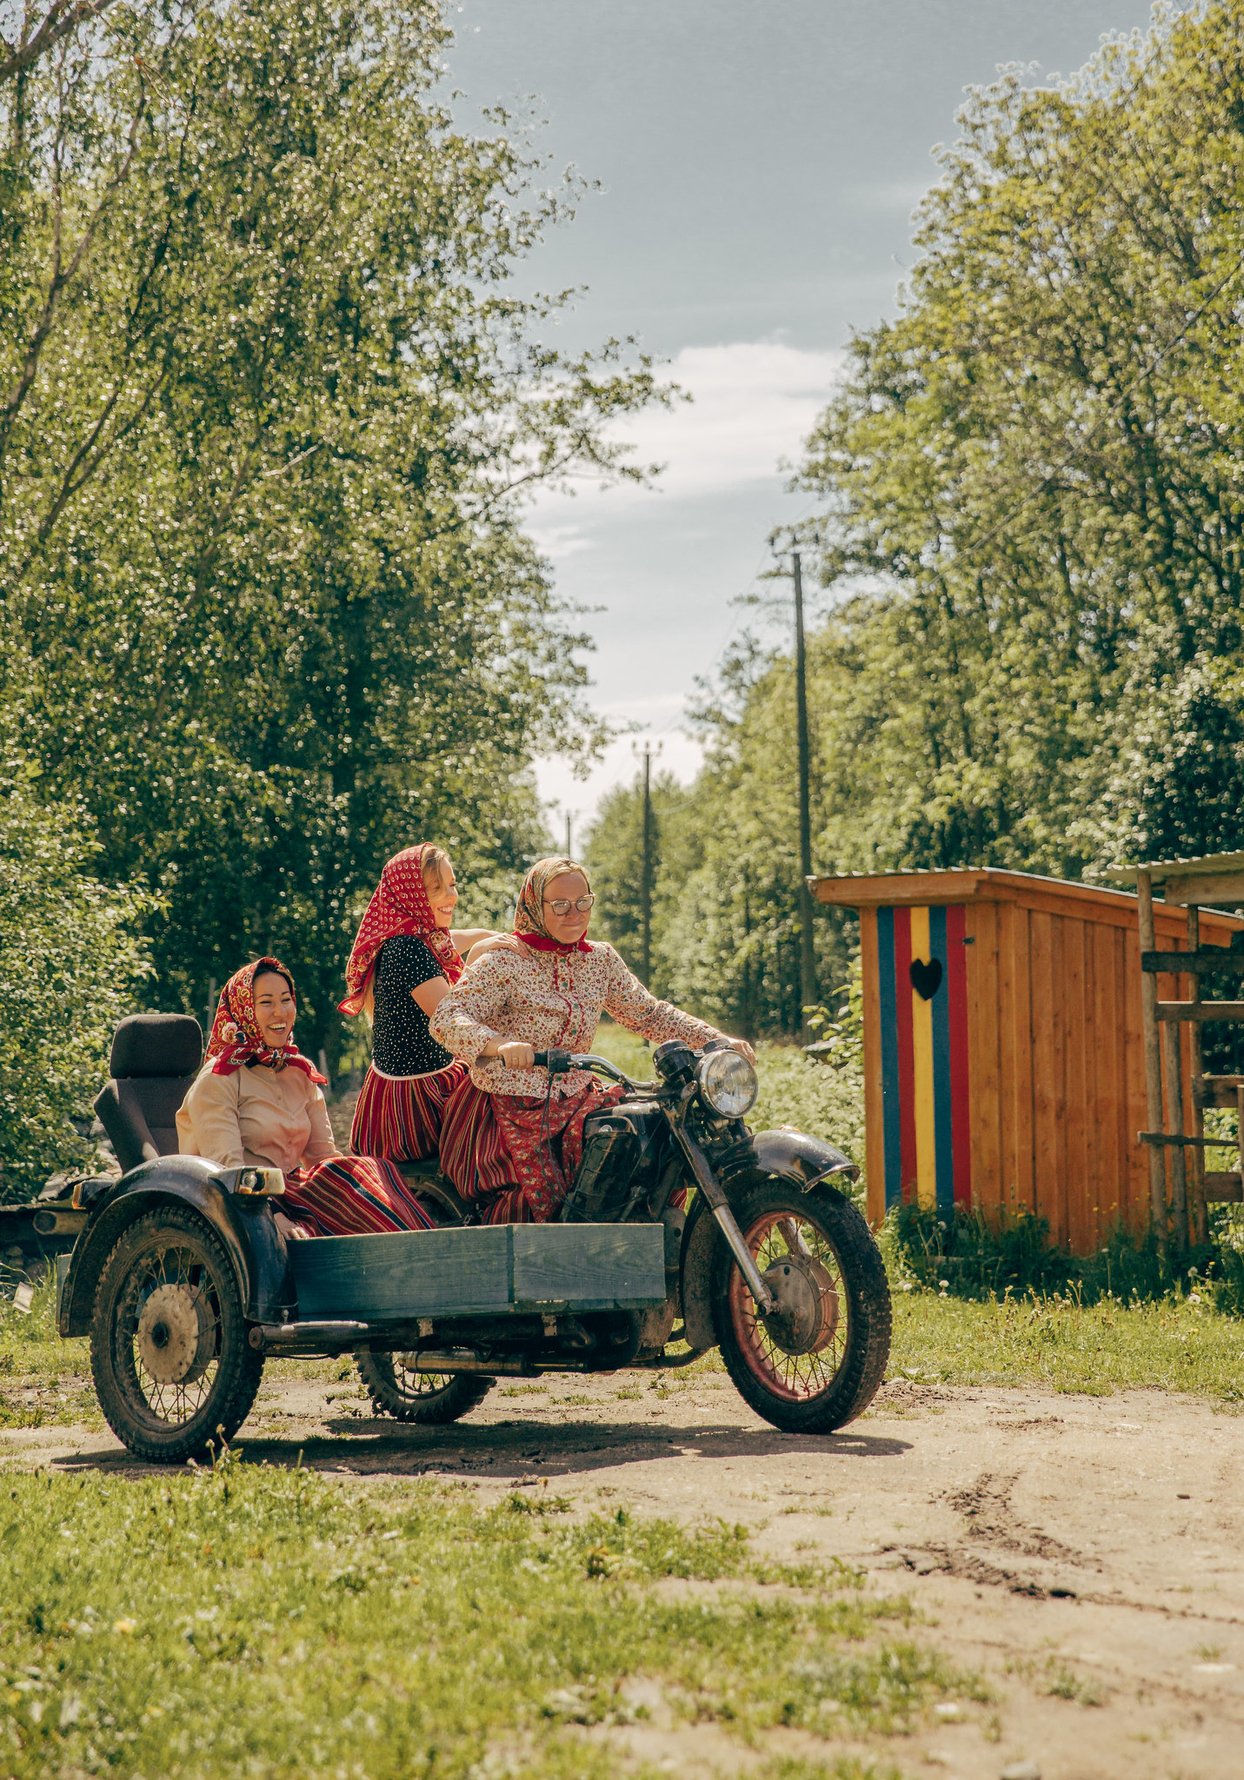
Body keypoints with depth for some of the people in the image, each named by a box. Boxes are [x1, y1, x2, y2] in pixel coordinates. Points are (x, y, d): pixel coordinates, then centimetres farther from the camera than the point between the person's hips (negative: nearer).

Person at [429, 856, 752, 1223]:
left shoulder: (601, 959, 10)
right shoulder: (505, 962, -9)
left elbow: (648, 1013, 14)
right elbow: (445, 1018, -20)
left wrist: (715, 1039, 0)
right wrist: (499, 1043, -40)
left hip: (577, 1099, 6)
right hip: (513, 1107, -6)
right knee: (548, 1195, -28)